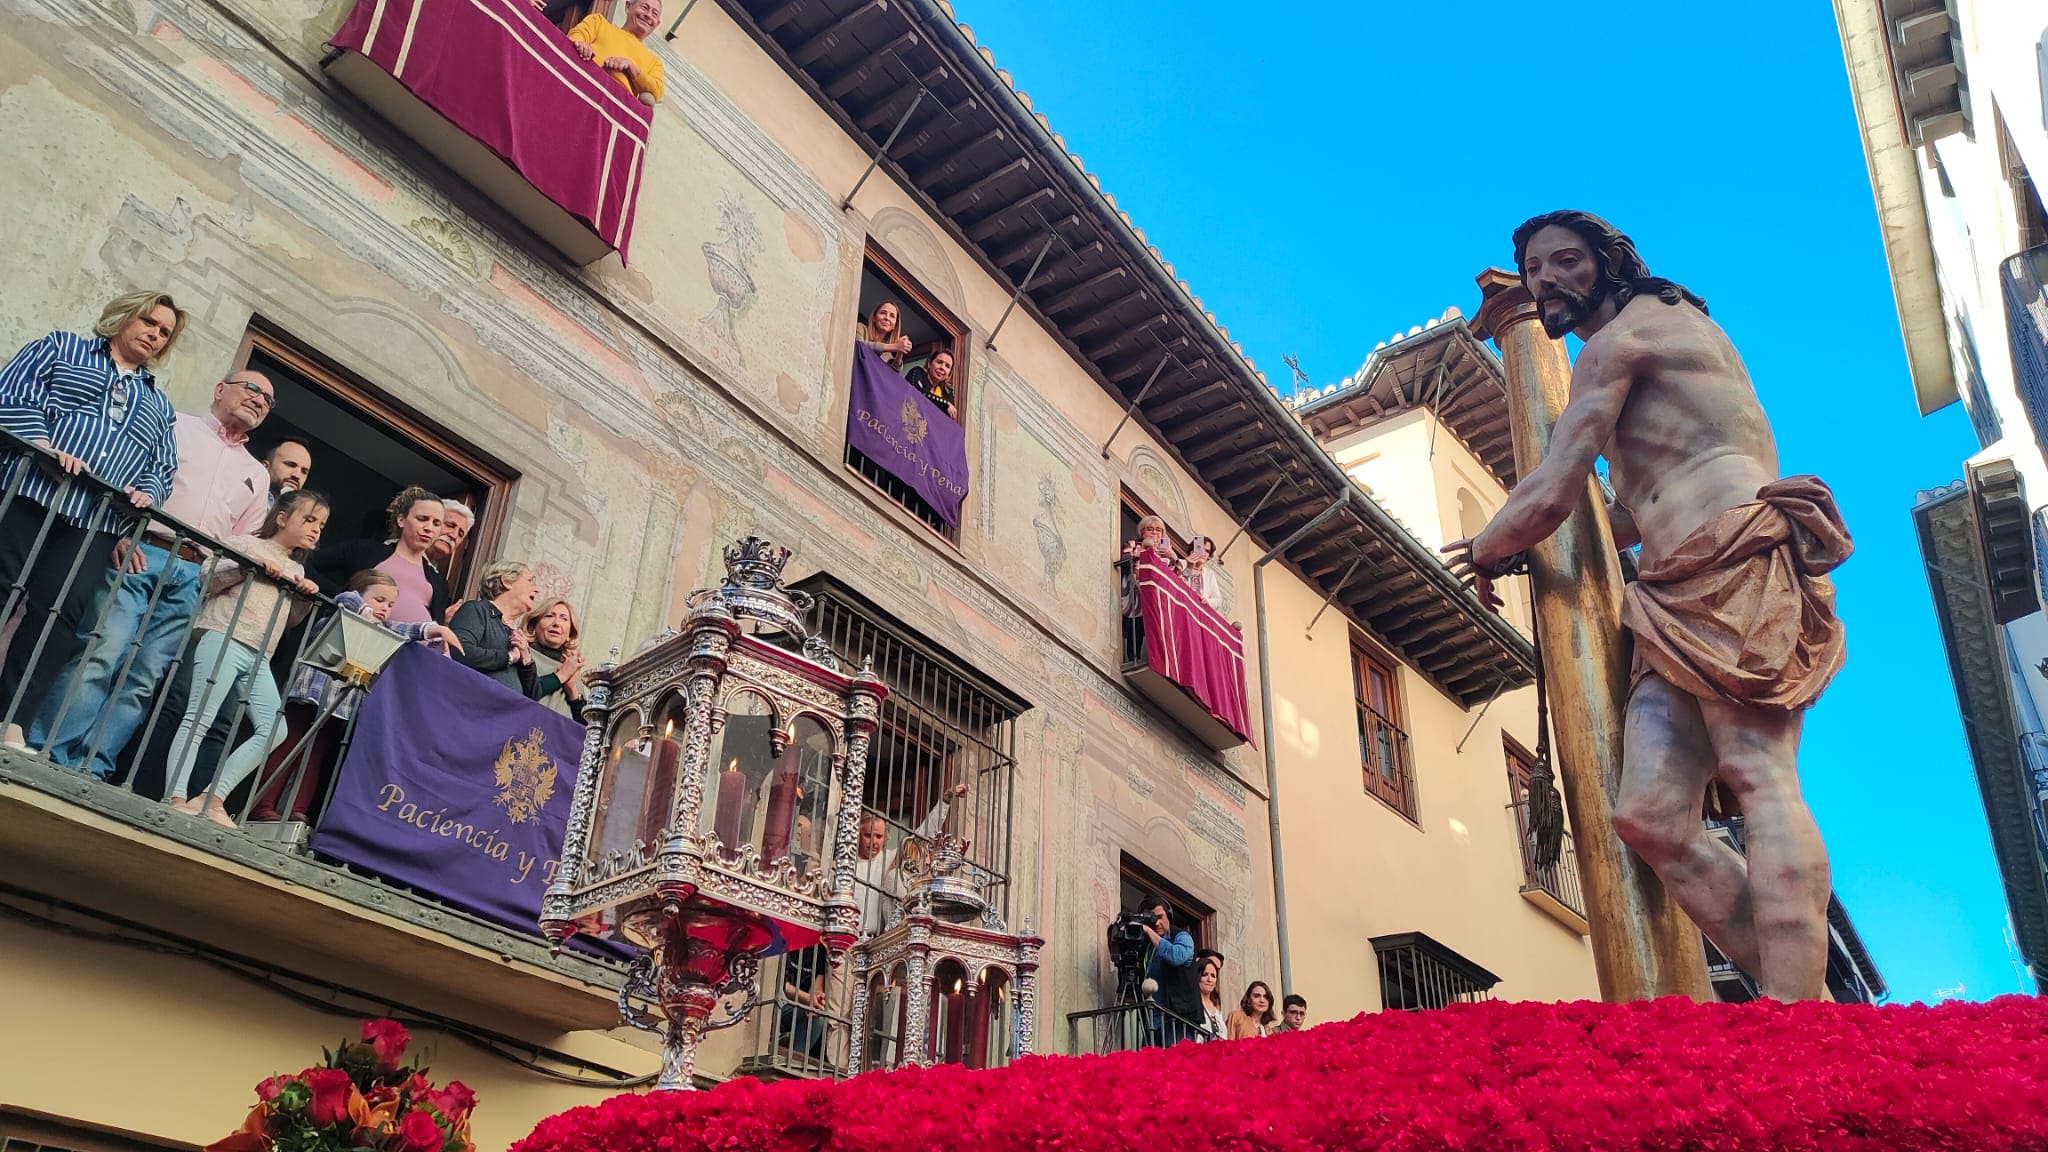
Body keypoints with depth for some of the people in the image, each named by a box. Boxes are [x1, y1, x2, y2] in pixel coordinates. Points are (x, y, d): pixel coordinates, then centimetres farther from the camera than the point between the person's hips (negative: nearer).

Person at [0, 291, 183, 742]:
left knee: (60, 612, -12)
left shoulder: (160, 406, 28)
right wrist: (43, 445, -14)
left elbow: (163, 471, 19)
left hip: (98, 521, 3)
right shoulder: (60, 348, 18)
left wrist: (146, 494, -4)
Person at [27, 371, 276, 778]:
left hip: (193, 576, 4)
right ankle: (48, 754, -13)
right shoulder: (174, 425, 13)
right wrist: (121, 534, -11)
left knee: (143, 678, -4)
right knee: (101, 652, -17)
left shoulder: (257, 476, 24)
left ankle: (91, 769, -4)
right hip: (141, 555, -4)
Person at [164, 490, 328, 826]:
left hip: (258, 658, 7)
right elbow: (207, 581, -3)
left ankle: (213, 798, -5)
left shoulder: (296, 570, 25)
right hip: (222, 641, -7)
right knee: (198, 719, -12)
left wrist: (305, 598, 4)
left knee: (274, 729, -6)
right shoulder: (246, 545, 5)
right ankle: (175, 797, -12)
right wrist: (246, 568, -16)